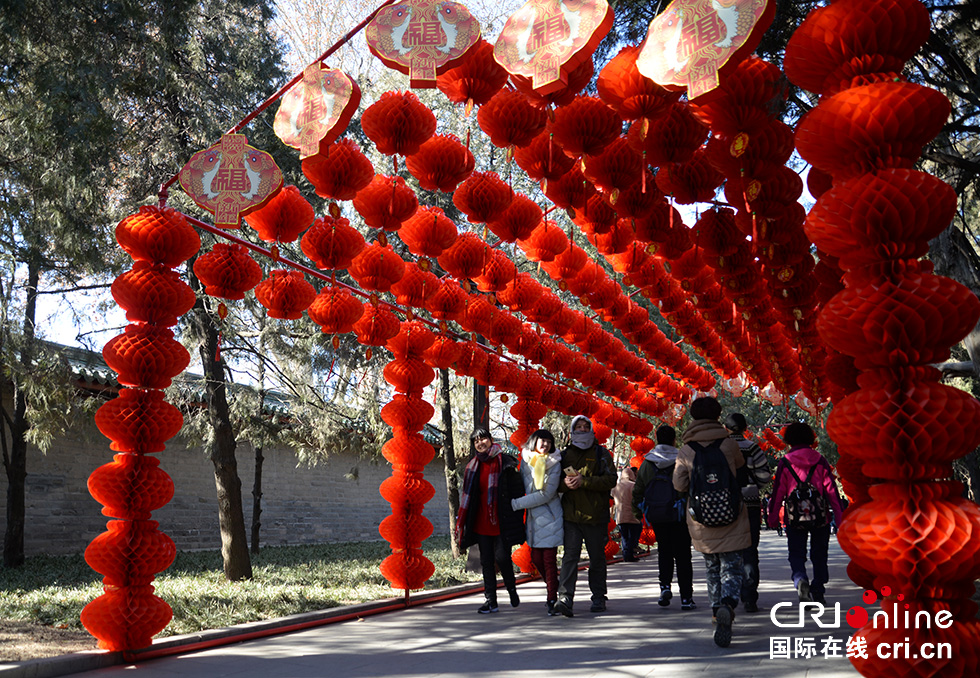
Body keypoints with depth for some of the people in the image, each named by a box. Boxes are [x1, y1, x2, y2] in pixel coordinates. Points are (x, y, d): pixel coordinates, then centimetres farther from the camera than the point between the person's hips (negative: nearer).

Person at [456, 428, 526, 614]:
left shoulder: (505, 463, -2)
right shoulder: (473, 466, 11)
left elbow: (518, 491, -2)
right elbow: (466, 495, 14)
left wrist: (517, 519, -6)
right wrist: (461, 522, 10)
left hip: (502, 521, -4)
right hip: (481, 522, 4)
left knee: (502, 557, -7)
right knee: (486, 561, 5)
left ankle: (512, 588, 21)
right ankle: (491, 601, 12)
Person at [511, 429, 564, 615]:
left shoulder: (554, 464, -8)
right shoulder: (526, 460, 7)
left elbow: (546, 494, -14)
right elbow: (523, 486, 18)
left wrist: (516, 504, -13)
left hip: (550, 516, -4)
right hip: (533, 516, 5)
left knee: (549, 559, -6)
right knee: (536, 558, 7)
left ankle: (552, 600, 4)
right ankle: (554, 588, 30)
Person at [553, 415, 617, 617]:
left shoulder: (601, 453, 5)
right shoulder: (565, 454, 12)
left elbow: (611, 479, -8)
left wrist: (584, 481, -18)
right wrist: (565, 483, -10)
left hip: (595, 515, -1)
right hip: (571, 515, 1)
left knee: (597, 558, 9)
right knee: (570, 556, -10)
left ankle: (598, 598, 22)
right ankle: (565, 598, -15)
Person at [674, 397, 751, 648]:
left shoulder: (685, 451, -3)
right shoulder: (729, 444, -3)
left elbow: (679, 484, -6)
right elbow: (740, 465, 15)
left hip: (701, 522, 1)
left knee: (712, 570, 17)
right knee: (732, 568, -1)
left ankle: (717, 610, 21)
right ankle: (727, 606, -24)